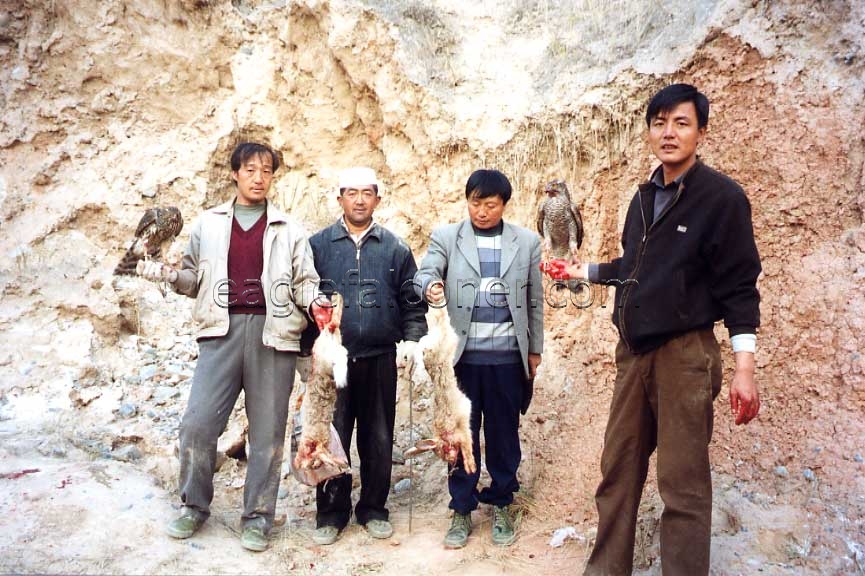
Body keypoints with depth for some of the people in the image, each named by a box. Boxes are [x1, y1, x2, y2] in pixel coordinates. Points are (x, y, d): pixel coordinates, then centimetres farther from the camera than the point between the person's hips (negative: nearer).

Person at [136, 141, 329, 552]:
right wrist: (166, 273, -3)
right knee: (198, 423, -2)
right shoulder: (208, 224, 14)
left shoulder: (289, 229, 12)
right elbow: (194, 279, 16)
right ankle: (194, 506, 20)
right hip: (222, 329, 1)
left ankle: (258, 517, 17)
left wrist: (315, 303, -9)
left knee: (267, 430, 3)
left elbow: (304, 280, 10)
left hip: (273, 332, 0)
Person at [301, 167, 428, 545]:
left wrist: (413, 339, -4)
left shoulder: (395, 248, 8)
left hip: (380, 359, 1)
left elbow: (412, 301, 9)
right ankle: (331, 512, 20)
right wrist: (309, 347, -2)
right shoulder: (318, 245, 4)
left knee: (378, 439, 9)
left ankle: (373, 509, 25)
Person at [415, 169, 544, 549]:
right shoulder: (446, 237, 5)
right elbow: (424, 273, -8)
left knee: (504, 433, 10)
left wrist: (535, 349, 10)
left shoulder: (527, 242, 8)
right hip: (463, 354, -1)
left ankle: (501, 506, 26)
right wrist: (430, 286, -31)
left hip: (508, 356, 1)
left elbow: (534, 301, 10)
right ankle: (462, 510, 20)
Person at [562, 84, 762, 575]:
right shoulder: (645, 196, 12)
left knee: (683, 485, 0)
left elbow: (739, 287, -10)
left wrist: (744, 366, -15)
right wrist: (587, 271, 32)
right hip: (634, 351, 6)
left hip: (686, 353, -6)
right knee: (618, 471, 11)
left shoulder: (722, 196, -7)